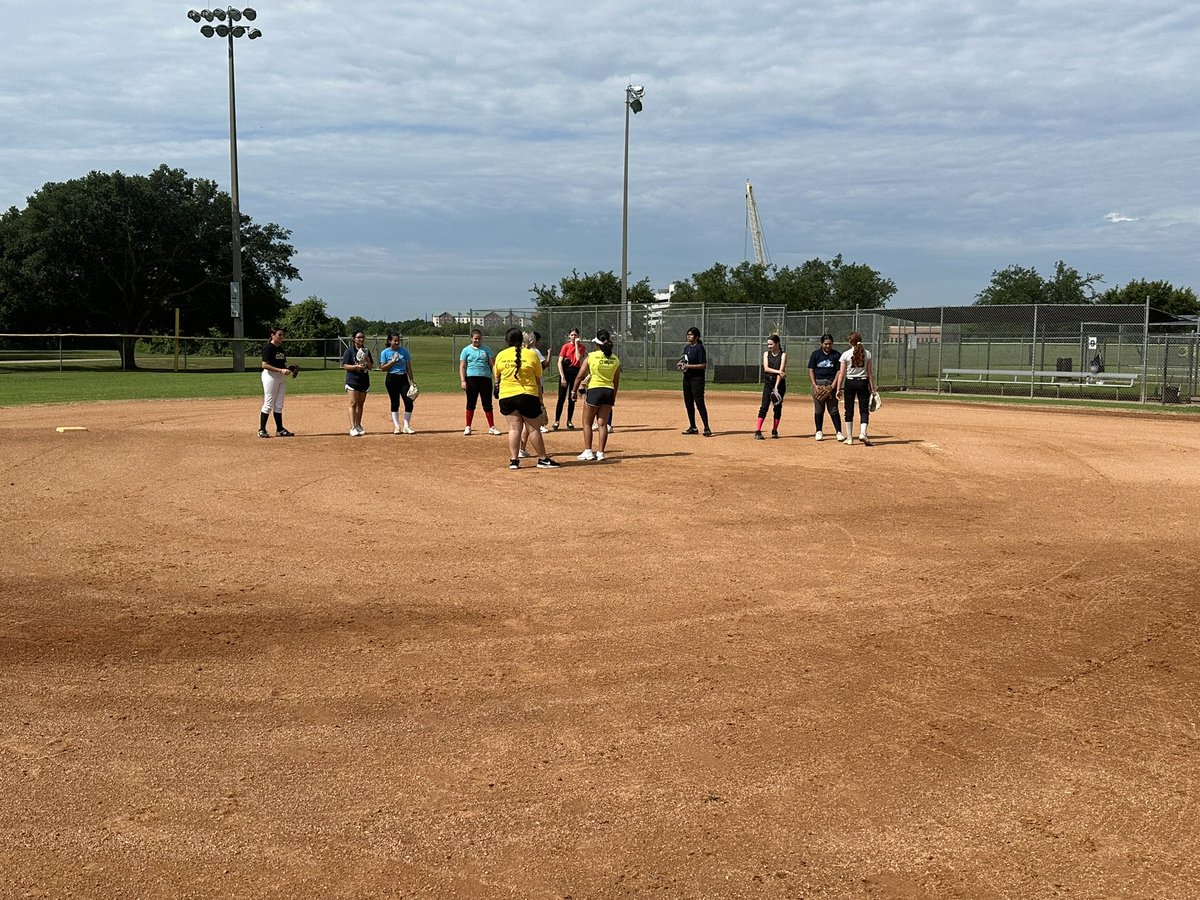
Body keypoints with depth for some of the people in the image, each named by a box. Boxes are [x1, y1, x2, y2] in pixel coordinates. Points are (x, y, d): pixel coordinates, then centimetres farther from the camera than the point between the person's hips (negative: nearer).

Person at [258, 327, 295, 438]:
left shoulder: (281, 348, 15)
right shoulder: (268, 347, -10)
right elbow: (264, 365, -18)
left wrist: (287, 369, 2)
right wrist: (280, 370, -23)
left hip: (281, 377, 8)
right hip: (270, 376, -8)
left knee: (279, 405, 11)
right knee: (268, 404, -7)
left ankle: (280, 429, 16)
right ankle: (261, 430, -2)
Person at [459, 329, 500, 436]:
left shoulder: (487, 349, 10)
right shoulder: (466, 350, 6)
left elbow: (492, 364, 8)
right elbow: (462, 366, 2)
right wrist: (463, 381, -9)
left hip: (486, 378, 1)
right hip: (471, 379, -1)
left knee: (488, 404, 3)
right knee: (471, 404, 3)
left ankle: (491, 427, 8)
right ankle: (468, 427, 10)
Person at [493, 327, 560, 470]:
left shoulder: (501, 356, 3)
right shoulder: (531, 355, -3)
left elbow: (497, 379, 15)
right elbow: (538, 380, 1)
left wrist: (497, 388, 34)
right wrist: (540, 400, 7)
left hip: (506, 396, 2)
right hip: (528, 395, -2)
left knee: (514, 427, 5)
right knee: (533, 428, 5)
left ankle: (513, 460, 1)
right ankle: (543, 459, 12)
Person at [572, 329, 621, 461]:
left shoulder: (591, 356, -7)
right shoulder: (615, 359, 4)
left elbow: (580, 376, -5)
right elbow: (616, 381, 11)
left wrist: (574, 391, 7)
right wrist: (613, 397, 22)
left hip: (594, 391, -4)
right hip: (609, 391, 4)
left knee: (587, 422, 8)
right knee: (602, 424, 9)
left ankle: (588, 452, 4)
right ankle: (600, 453, 8)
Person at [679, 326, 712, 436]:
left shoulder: (699, 348, -11)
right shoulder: (687, 348, 15)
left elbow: (703, 365, -16)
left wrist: (688, 366, -21)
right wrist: (681, 365, 2)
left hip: (697, 378, -9)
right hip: (687, 378, 9)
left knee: (699, 402, -13)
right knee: (688, 403, 10)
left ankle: (707, 428, -13)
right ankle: (693, 427, 19)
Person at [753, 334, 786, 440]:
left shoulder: (783, 355, -3)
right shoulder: (766, 353, 6)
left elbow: (781, 370, -12)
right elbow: (766, 368, -6)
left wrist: (776, 387, -21)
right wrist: (778, 371, -22)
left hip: (780, 383, -1)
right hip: (768, 382, 1)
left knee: (778, 407, 4)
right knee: (764, 406, -8)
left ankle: (774, 430, 15)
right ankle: (757, 431, -13)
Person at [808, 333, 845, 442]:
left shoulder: (836, 355, 5)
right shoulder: (816, 354, 5)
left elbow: (838, 371, 2)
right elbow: (811, 370, 3)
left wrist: (833, 385, -10)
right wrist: (815, 385, -8)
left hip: (831, 383, -1)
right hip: (818, 383, 1)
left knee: (833, 409, -2)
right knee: (818, 409, 5)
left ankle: (839, 432, 0)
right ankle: (819, 432, 13)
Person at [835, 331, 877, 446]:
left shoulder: (846, 354, -5)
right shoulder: (867, 353, 1)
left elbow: (842, 373, -4)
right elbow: (870, 373, 1)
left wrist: (839, 389, 1)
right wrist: (873, 388, 6)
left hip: (850, 383, -1)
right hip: (863, 382, 1)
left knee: (849, 410, 8)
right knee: (864, 410, 4)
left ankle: (849, 438, 10)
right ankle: (863, 433, -17)